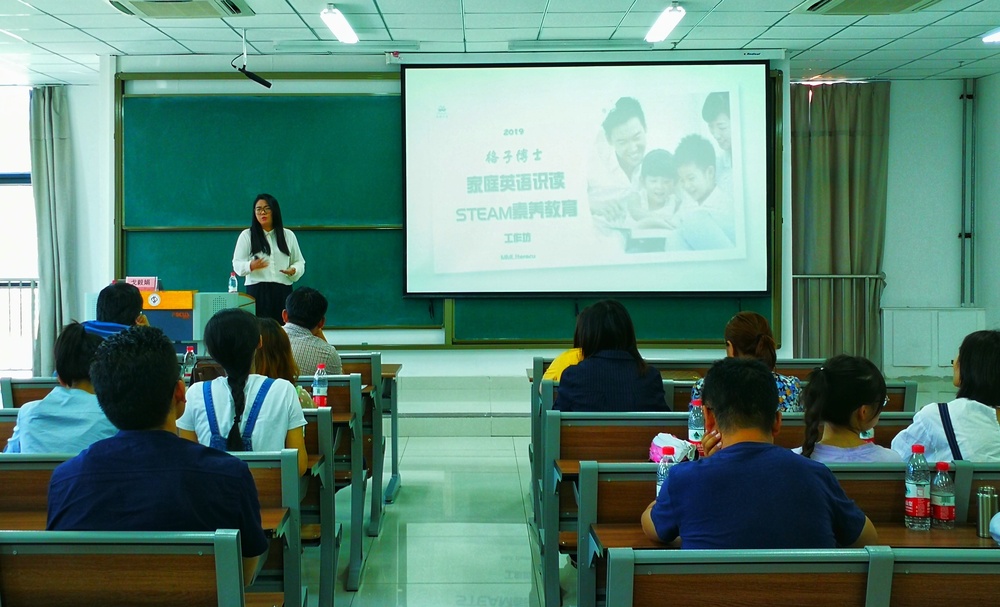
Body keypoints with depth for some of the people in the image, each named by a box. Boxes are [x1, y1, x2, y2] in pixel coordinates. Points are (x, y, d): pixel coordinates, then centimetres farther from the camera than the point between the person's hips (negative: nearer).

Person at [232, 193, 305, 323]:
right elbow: (237, 264, 5)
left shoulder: (288, 235, 14)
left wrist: (293, 270, -7)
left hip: (283, 291, 2)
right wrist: (251, 266, -16)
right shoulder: (246, 235, 9)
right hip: (257, 291, -1)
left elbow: (299, 261, 16)